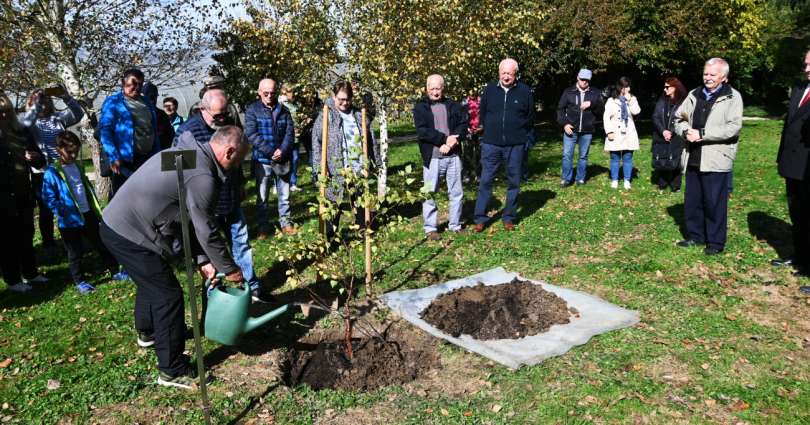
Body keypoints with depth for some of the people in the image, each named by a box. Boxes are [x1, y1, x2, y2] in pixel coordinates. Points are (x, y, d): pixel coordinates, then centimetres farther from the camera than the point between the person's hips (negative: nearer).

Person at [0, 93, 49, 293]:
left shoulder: (23, 132, 6)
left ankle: (30, 273, 26)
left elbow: (40, 161, 10)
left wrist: (35, 157, -11)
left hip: (24, 192, 4)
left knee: (26, 234, 13)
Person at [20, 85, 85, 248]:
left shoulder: (58, 117, 8)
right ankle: (48, 245, 15)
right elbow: (23, 124, -19)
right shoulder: (30, 120, 4)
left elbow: (78, 114, -6)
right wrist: (36, 104, -23)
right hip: (41, 173, -1)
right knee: (46, 210, 6)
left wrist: (66, 97, -20)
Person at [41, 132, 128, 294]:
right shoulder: (52, 173, -12)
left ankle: (115, 272, 23)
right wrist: (62, 211, -19)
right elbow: (48, 197, -12)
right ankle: (80, 281, 18)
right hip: (70, 220, -6)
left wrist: (96, 209, 17)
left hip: (88, 214, 6)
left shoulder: (77, 166, 9)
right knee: (75, 253, 6)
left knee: (102, 244, 13)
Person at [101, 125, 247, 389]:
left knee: (151, 279, 30)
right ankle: (172, 371, 8)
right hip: (130, 236, -11)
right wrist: (229, 269, -4)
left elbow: (189, 220, 12)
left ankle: (147, 332, 55)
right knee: (168, 296, -2)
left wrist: (202, 260, 9)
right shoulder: (202, 176, -23)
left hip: (114, 224, 11)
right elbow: (207, 231, -18)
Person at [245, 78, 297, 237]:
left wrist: (282, 151, -16)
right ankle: (263, 226, 18)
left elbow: (290, 133, 1)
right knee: (262, 196, 6)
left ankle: (285, 222, 26)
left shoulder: (284, 110, 7)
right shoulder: (252, 110, -4)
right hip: (262, 161, -3)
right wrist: (271, 152, -18)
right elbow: (252, 135, -13)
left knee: (284, 195, 12)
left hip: (283, 160, 3)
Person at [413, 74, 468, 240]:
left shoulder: (452, 106, 13)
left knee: (456, 192, 9)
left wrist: (452, 141, -14)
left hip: (453, 156, 3)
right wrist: (445, 139, -16)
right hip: (432, 157, -3)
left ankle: (455, 225, 22)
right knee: (429, 193, 1)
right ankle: (430, 228, 12)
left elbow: (463, 124, 4)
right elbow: (422, 131, -10)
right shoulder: (420, 107, 2)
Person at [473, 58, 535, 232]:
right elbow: (482, 113, 14)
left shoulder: (525, 91, -1)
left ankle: (509, 218, 20)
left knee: (513, 182, 8)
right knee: (485, 181, 0)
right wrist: (491, 130, 12)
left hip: (515, 145, 0)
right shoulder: (490, 89, 2)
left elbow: (530, 117, 8)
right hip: (491, 144, 1)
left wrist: (525, 137, 6)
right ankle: (480, 218, 8)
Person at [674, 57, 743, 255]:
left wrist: (701, 133, -18)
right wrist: (686, 131, -7)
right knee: (692, 200, 13)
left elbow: (733, 127, -15)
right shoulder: (694, 95, 12)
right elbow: (679, 118, 15)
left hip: (716, 160, -6)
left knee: (714, 202, 0)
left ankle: (716, 242, 12)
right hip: (693, 158, 6)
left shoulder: (732, 97, -4)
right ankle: (695, 235, 27)